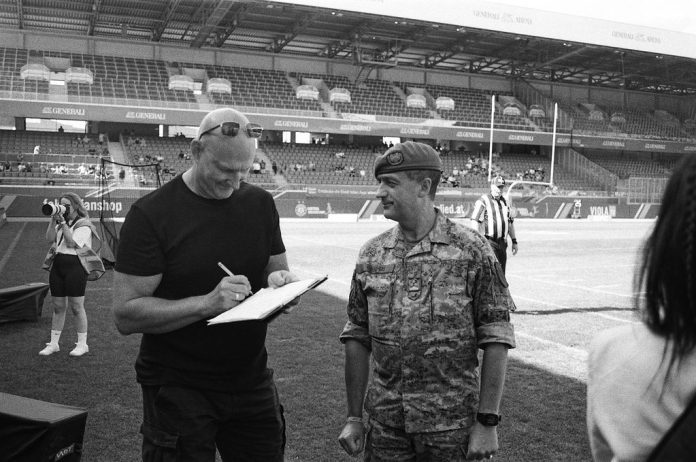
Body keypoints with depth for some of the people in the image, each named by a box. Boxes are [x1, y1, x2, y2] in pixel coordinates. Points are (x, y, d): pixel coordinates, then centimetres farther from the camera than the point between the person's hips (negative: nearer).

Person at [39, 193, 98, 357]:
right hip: (58, 265, 7)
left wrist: (63, 222, -16)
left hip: (75, 266, -6)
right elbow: (49, 238, 4)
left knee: (76, 307, -1)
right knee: (58, 306, 11)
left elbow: (72, 243, -17)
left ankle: (82, 344, 10)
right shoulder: (61, 223, 16)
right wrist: (53, 219, -4)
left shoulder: (83, 225, -5)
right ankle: (53, 344, 19)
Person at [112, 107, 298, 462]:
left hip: (251, 380, 5)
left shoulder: (260, 203, 2)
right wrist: (207, 303, -26)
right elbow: (125, 315, -15)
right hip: (178, 390, -4)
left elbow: (279, 270, 13)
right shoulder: (151, 214, -12)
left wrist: (280, 281, -11)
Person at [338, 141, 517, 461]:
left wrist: (487, 422, -10)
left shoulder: (471, 250, -9)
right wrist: (354, 417, 5)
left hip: (452, 427, -3)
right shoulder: (371, 254, 2)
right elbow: (357, 337, 6)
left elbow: (496, 341, -8)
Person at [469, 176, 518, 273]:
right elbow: (474, 221, -12)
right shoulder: (483, 201, -5)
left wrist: (514, 241, 21)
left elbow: (510, 222, 23)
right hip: (489, 242, -7)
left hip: (502, 243, 7)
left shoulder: (504, 201, 18)